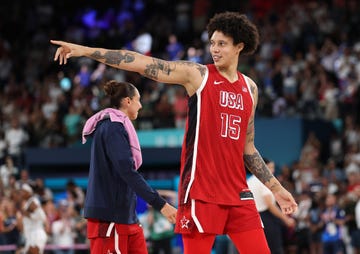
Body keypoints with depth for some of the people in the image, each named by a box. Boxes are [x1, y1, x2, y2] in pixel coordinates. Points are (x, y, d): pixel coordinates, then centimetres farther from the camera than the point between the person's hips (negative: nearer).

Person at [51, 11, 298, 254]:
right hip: (201, 191, -5)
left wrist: (276, 188, 20)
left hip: (238, 193, 5)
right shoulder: (197, 75, -1)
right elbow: (142, 63, -9)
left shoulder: (250, 88, 13)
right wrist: (85, 51, -15)